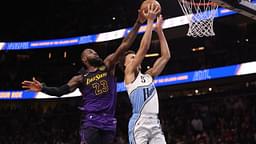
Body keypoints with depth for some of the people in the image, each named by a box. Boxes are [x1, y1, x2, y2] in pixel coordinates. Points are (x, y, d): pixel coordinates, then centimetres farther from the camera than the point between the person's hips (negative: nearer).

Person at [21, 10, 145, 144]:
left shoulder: (107, 66, 10)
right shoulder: (81, 78, 7)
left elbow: (123, 46, 4)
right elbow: (60, 91, 1)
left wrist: (138, 23, -3)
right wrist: (43, 88, -16)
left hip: (109, 122, 3)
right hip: (91, 121, -3)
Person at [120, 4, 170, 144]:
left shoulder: (148, 75, 22)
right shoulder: (129, 73, 4)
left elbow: (166, 56, 20)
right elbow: (143, 48, -6)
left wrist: (159, 30, 17)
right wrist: (150, 21, -3)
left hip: (155, 123, 7)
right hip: (139, 123, -7)